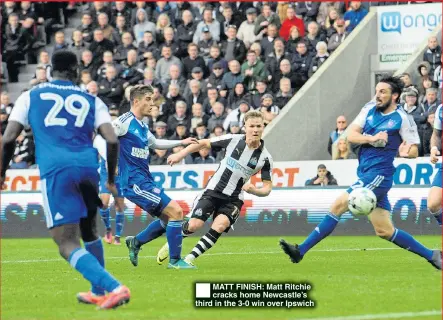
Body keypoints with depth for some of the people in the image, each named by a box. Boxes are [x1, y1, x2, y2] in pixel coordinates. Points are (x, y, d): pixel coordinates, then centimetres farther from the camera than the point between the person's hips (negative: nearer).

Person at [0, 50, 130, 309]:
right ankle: (98, 292, 38)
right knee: (89, 232, 28)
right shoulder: (91, 100, 17)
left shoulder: (31, 97, 16)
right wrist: (111, 179, 17)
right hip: (88, 168, 3)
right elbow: (113, 141, 5)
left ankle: (115, 288, -24)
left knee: (68, 245, -6)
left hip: (55, 170, -3)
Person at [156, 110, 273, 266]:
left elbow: (267, 188, -2)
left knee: (220, 226, -27)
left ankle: (190, 258, -16)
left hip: (233, 199, 0)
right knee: (194, 225, -15)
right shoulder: (233, 140, -9)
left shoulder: (265, 158, -8)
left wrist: (255, 190, -24)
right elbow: (204, 143, 4)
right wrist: (180, 155, 0)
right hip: (213, 190, 0)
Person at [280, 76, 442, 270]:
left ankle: (301, 250, -12)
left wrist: (406, 152, -24)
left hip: (379, 174, -8)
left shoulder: (402, 119, -5)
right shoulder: (370, 109, 11)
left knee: (338, 205, -16)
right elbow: (351, 135, 5)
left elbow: (414, 151, -1)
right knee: (384, 231, 7)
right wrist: (371, 139, -12)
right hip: (366, 174, 8)